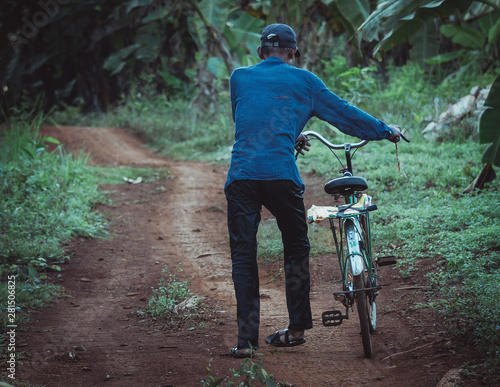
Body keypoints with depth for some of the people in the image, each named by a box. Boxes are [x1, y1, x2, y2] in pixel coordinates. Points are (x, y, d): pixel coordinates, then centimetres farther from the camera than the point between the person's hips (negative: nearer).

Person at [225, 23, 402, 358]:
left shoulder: (239, 77, 19)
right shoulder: (302, 81, 11)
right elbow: (342, 112, 18)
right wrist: (385, 131, 31)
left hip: (240, 176, 2)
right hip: (281, 175, -2)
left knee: (243, 256, 5)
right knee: (296, 248, 17)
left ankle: (246, 339, -1)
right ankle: (297, 328, 22)